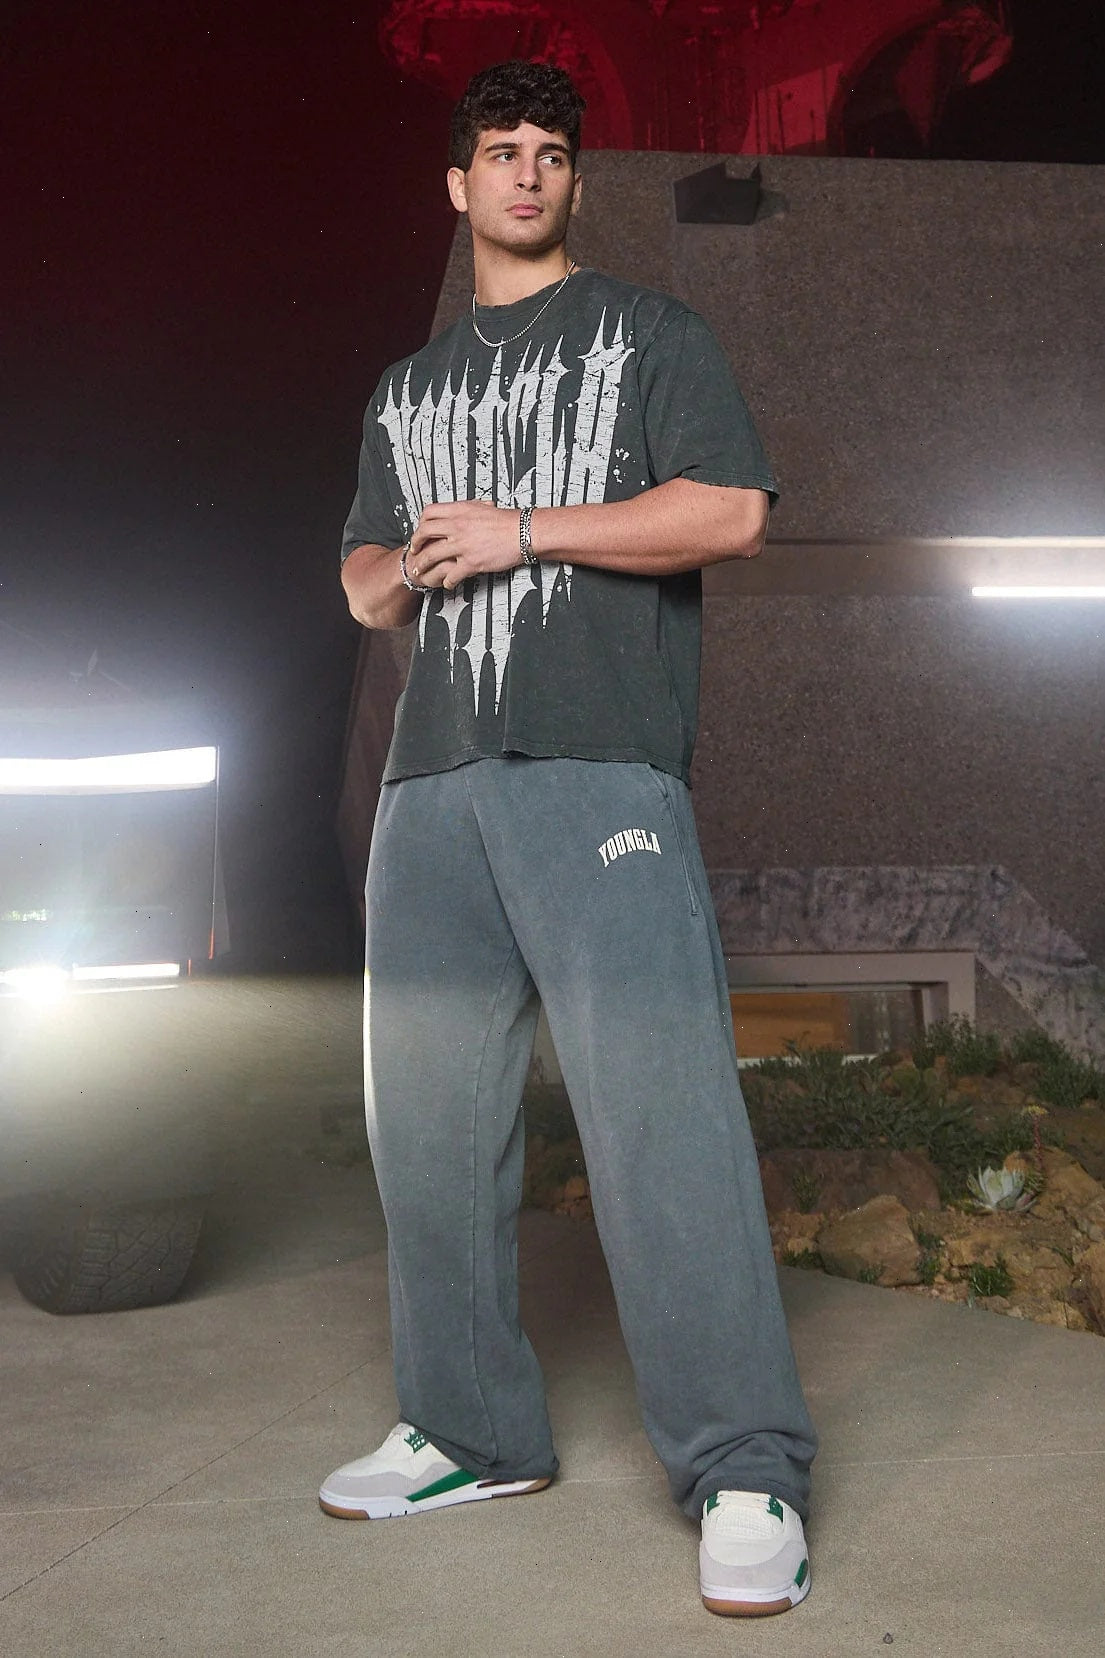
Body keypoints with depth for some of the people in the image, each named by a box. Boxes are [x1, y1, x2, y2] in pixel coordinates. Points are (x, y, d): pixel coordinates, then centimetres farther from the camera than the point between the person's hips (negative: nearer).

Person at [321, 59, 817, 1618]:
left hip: (600, 760, -6)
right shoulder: (408, 389, 26)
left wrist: (518, 530, -6)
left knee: (658, 1104, -15)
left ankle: (745, 1475, -9)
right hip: (434, 776, 6)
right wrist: (412, 565, 2)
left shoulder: (646, 331, 12)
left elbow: (731, 512, -2)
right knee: (427, 1110, 5)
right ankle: (472, 1434, 18)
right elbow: (362, 580, 26)